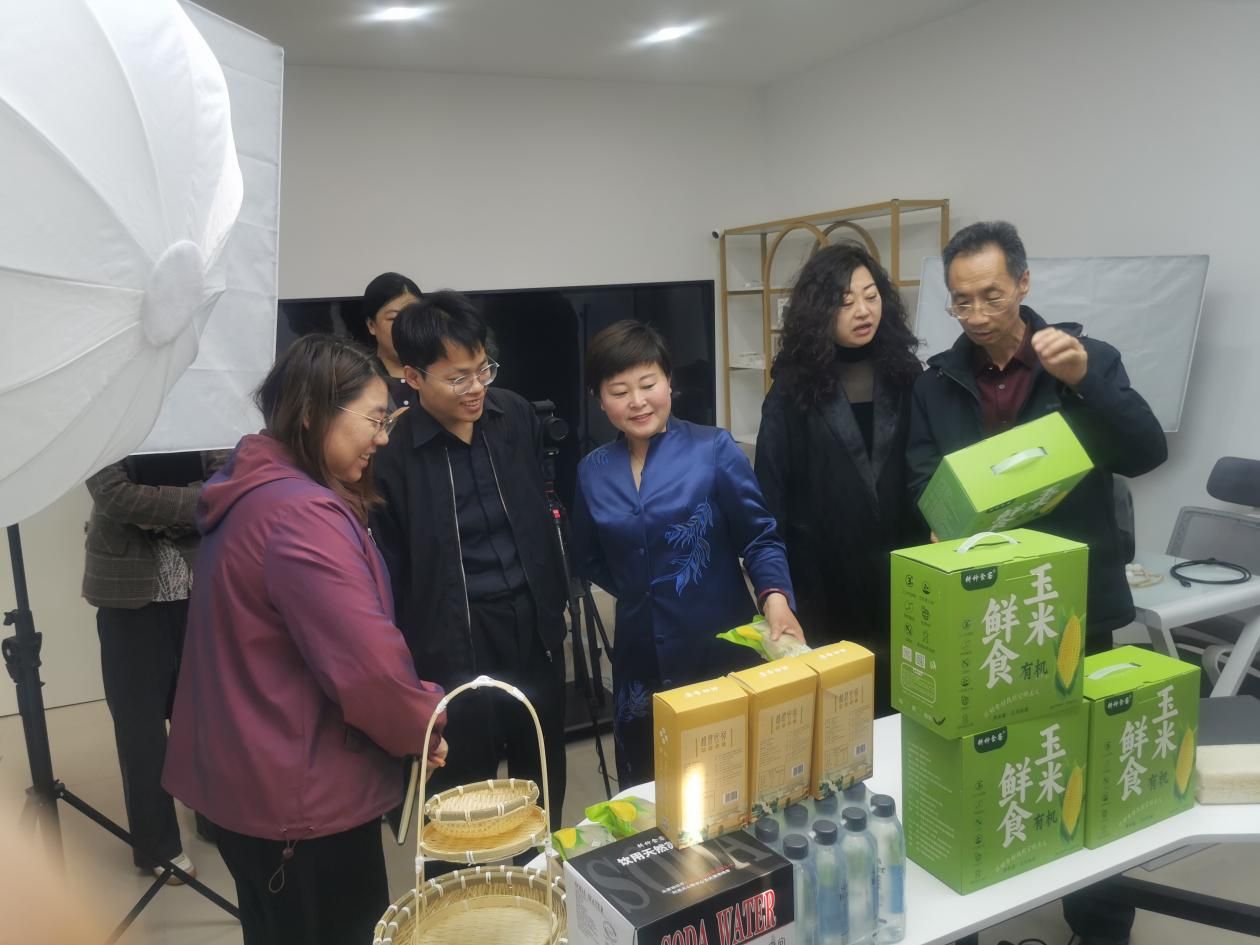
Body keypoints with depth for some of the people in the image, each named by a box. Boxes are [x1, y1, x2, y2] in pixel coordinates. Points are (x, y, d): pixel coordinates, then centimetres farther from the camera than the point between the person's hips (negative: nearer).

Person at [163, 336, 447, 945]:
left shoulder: (256, 492, 6)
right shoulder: (303, 515, -27)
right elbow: (367, 664, -29)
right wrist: (422, 728, -12)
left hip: (256, 776, 10)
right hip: (301, 793, -9)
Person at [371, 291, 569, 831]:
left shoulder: (516, 415, 0)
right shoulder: (392, 447, -14)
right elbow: (389, 567, -10)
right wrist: (402, 662, -9)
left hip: (534, 622, 5)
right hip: (454, 639, -5)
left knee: (544, 776, 20)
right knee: (463, 787, 9)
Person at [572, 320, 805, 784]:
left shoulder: (713, 448, -7)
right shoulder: (592, 471, 4)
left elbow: (759, 536, -6)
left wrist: (775, 597, -23)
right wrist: (640, 592, 5)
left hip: (721, 646, -3)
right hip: (641, 657, 3)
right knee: (646, 789, 13)